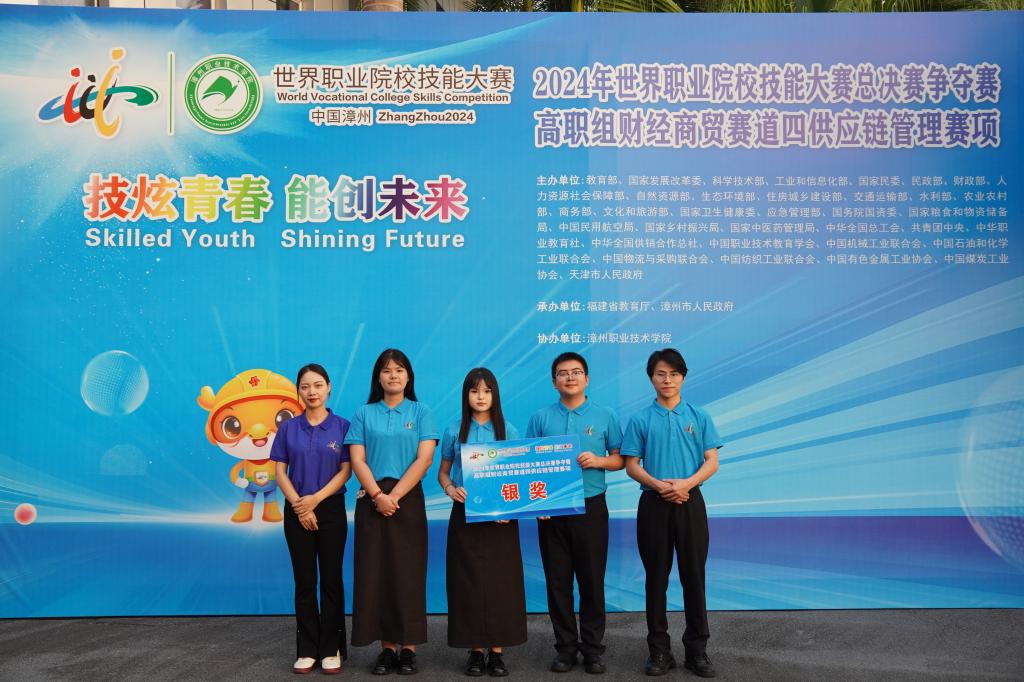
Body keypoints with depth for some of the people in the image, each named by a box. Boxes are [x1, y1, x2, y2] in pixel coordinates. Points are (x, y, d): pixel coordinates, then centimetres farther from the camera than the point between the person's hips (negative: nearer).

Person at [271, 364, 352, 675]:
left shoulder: (342, 426, -1)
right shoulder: (288, 428, 4)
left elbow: (345, 471, -5)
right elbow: (280, 472, 1)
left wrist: (315, 499, -14)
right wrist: (299, 505, -10)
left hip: (331, 509, -1)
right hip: (297, 511, 1)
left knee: (331, 580, 3)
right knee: (304, 582, 6)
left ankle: (332, 649, 12)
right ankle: (307, 650, 15)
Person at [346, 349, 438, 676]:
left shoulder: (421, 412, 4)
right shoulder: (364, 414, 7)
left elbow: (424, 459, -6)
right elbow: (357, 460, 0)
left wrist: (395, 495, -13)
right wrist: (378, 495, -13)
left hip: (408, 499, -1)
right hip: (372, 500, 2)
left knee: (407, 572, 0)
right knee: (375, 572, 2)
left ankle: (409, 647, 9)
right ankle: (387, 646, 12)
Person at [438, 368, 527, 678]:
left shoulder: (508, 431, 2)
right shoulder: (455, 430, 3)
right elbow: (443, 472, 10)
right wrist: (450, 489, -12)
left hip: (500, 517, 0)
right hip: (466, 516, 0)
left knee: (500, 581, 1)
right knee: (469, 581, 2)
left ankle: (497, 651, 11)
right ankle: (476, 650, 13)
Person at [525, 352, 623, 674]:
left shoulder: (605, 416, 3)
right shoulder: (541, 418, 4)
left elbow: (619, 460, 7)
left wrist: (598, 460, -14)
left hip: (591, 507, -1)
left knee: (592, 579, 4)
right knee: (558, 581, 7)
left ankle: (593, 647, 17)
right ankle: (566, 647, 19)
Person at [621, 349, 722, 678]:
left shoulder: (699, 417, 3)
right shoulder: (641, 420, 1)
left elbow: (711, 462, 0)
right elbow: (631, 466, 1)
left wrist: (685, 483, -17)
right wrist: (658, 484, -17)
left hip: (690, 502, 1)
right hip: (654, 503, 0)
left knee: (694, 575, 5)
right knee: (656, 576, 6)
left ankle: (697, 649, 17)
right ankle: (659, 649, 16)